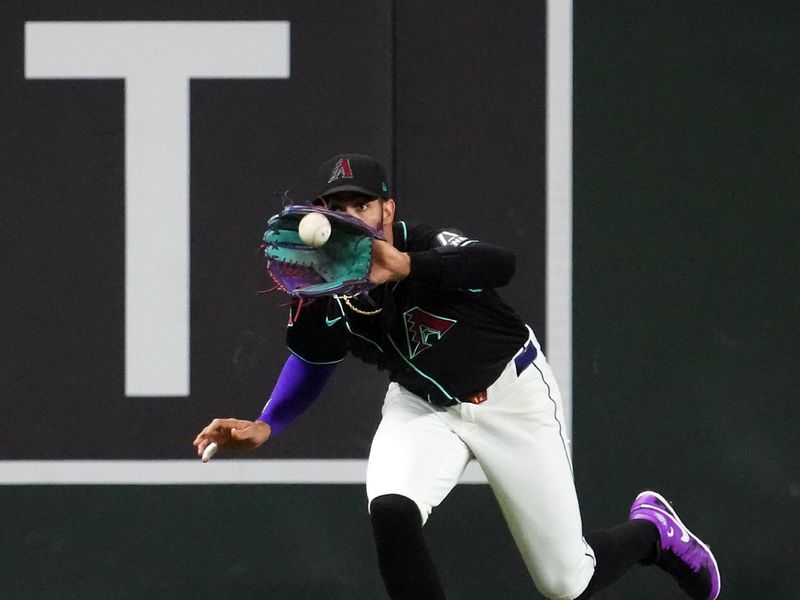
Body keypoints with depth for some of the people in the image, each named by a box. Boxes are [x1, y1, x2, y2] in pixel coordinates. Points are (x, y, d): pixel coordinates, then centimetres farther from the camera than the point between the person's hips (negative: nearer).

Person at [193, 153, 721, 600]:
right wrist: (265, 426, -18)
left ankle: (652, 529, 35)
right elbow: (312, 360, 1)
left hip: (513, 396, -4)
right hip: (423, 408, 4)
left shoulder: (428, 246, -28)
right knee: (390, 511, -30)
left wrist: (405, 266, -61)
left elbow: (502, 265, -48)